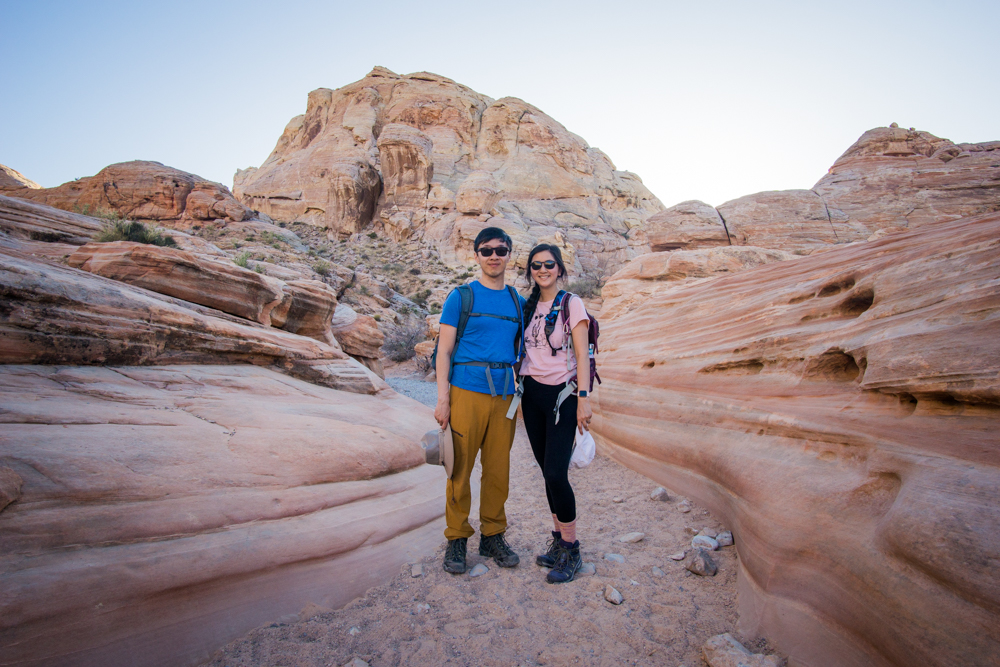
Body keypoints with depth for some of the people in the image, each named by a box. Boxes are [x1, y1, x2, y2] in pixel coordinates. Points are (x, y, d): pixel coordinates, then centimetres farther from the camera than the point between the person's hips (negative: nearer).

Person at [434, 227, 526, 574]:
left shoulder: (518, 302, 14)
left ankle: (493, 536, 26)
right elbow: (444, 351, -1)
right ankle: (456, 539, 19)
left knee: (498, 470, 10)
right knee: (460, 469, 1)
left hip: (504, 396, 4)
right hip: (467, 392, -3)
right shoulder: (461, 297, 2)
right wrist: (443, 399, -8)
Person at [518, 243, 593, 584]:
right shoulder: (528, 306, 11)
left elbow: (582, 354, -9)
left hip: (561, 395, -5)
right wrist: (522, 394, 14)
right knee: (547, 471, 10)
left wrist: (583, 398, -16)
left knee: (556, 473, -8)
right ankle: (558, 540, 25)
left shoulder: (571, 303, -4)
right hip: (532, 393, 5)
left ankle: (571, 550, 10)